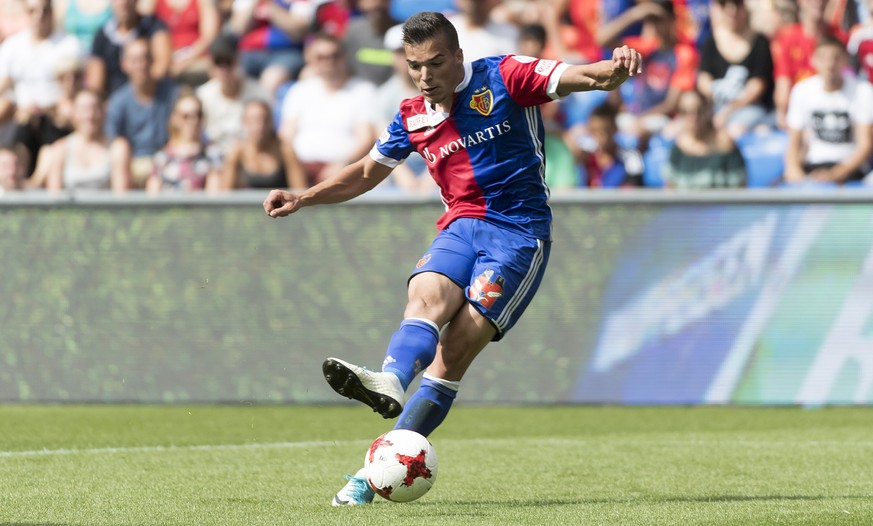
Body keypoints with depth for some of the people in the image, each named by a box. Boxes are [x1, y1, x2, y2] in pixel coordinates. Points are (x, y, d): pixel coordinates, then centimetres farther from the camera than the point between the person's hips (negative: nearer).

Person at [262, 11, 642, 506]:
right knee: (427, 295, -29)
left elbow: (585, 77, -14)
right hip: (462, 224, 5)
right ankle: (390, 382, -59)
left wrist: (617, 68, -37)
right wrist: (303, 198, 15)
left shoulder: (503, 78, -5)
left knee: (458, 345, -18)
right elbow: (368, 171, 25)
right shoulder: (413, 117, 9)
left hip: (519, 231, -5)